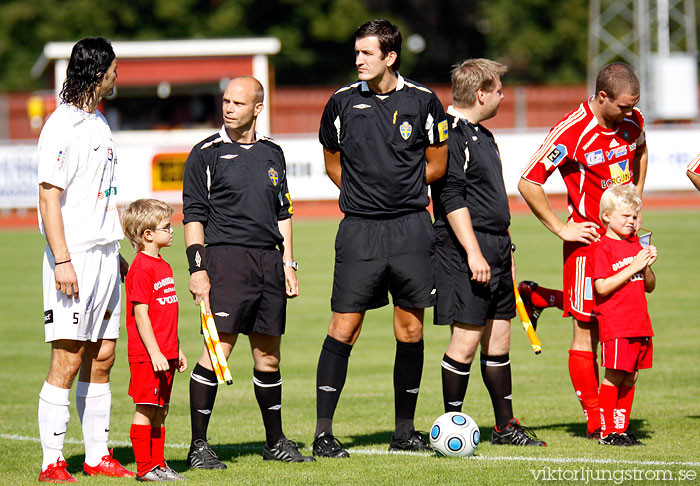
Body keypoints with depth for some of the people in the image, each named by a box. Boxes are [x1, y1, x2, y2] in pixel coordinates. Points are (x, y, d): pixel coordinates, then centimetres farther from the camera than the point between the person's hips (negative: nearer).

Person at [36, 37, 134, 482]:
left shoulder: (100, 124, 16)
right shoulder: (63, 125, -11)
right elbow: (49, 197, -16)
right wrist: (62, 260, -22)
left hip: (104, 254, 9)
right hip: (74, 257, -9)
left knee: (102, 358, 10)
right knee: (68, 361, -9)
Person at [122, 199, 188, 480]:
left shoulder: (163, 267, 16)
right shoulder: (141, 268, -14)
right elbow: (140, 315, -17)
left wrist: (177, 350, 22)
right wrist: (155, 354, -19)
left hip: (164, 355, 9)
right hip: (147, 355, -9)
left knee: (160, 410, 12)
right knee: (145, 410, -4)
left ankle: (158, 464, 17)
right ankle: (145, 467, -1)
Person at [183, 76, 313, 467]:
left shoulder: (272, 153, 15)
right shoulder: (207, 154, 1)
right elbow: (194, 215, -2)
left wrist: (288, 263, 14)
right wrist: (197, 268, -9)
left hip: (269, 262, 5)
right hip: (227, 258, -5)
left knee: (268, 354, 10)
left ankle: (276, 442, 21)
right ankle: (199, 445, -8)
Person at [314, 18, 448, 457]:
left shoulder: (423, 101, 1)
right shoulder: (343, 102, 3)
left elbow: (437, 165, 11)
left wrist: (400, 187, 8)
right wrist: (363, 193, 7)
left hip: (411, 227, 1)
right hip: (359, 228, 0)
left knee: (411, 329, 6)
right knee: (344, 327, -4)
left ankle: (405, 430, 16)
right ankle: (323, 432, 1)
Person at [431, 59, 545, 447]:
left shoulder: (482, 135, 19)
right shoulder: (449, 134, -13)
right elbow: (451, 199, -19)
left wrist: (505, 250, 25)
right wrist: (473, 252, -22)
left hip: (495, 248, 10)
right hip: (465, 250, -10)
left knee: (499, 338, 11)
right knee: (466, 339, -8)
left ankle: (505, 426, 17)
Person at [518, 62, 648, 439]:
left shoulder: (633, 121, 2)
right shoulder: (571, 132, -17)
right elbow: (528, 183, -13)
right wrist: (561, 229, -11)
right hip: (588, 238, -6)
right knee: (587, 333, -3)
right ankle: (594, 420, 3)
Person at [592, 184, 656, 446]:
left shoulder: (636, 245, 17)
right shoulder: (603, 247, -7)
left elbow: (649, 287, 19)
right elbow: (602, 287, -17)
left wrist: (647, 266, -1)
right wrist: (633, 267, -17)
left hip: (639, 324, 7)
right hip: (615, 324, -7)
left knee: (630, 377, 9)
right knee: (615, 376, -7)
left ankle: (622, 428, 15)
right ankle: (607, 431, -1)